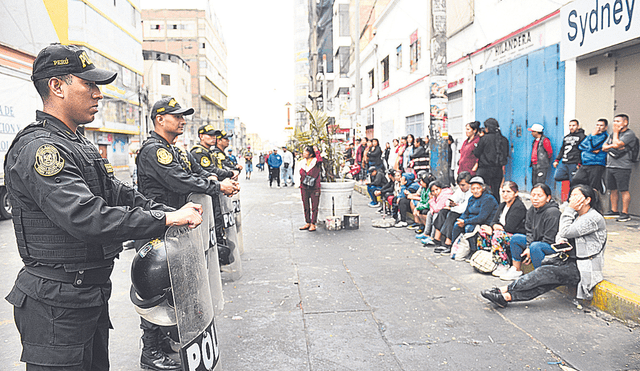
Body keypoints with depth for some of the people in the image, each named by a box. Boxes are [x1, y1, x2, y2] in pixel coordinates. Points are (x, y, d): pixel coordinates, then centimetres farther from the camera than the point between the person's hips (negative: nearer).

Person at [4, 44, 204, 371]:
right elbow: (87, 218, -32)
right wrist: (165, 220, -27)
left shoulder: (78, 144, 14)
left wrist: (173, 212, -2)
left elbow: (119, 194, 12)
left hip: (92, 294, 10)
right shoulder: (38, 148, -21)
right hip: (57, 304, -10)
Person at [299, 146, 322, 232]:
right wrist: (300, 187, 12)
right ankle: (307, 223, 21)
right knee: (306, 207, 11)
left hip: (314, 189, -5)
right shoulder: (302, 163, 8)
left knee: (314, 207, 1)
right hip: (304, 188, 5)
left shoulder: (316, 162, -6)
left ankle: (313, 224, 8)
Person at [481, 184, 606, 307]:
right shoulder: (576, 215, 16)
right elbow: (560, 235, 16)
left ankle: (504, 290, -22)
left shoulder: (594, 218, -13)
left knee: (546, 272, -23)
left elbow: (565, 232, -19)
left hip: (585, 269, -8)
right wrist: (561, 241, -8)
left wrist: (569, 209, -11)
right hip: (572, 263, 8)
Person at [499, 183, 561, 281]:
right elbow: (529, 231, 8)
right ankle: (516, 270, 3)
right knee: (516, 238, 0)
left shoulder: (552, 212, -22)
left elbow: (548, 239, -22)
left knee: (535, 246, -34)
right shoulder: (531, 210, 2)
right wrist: (528, 247, -8)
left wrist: (531, 249, -20)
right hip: (535, 241, 9)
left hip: (553, 245, -9)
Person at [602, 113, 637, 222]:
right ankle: (614, 211, 19)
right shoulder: (613, 134, 20)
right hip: (610, 166, 8)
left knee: (623, 190, -6)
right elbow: (604, 147, 15)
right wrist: (612, 146, -5)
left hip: (622, 167, -8)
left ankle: (625, 213, -3)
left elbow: (617, 144, -18)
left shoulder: (629, 134, -6)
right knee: (613, 190, 11)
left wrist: (616, 132, -4)